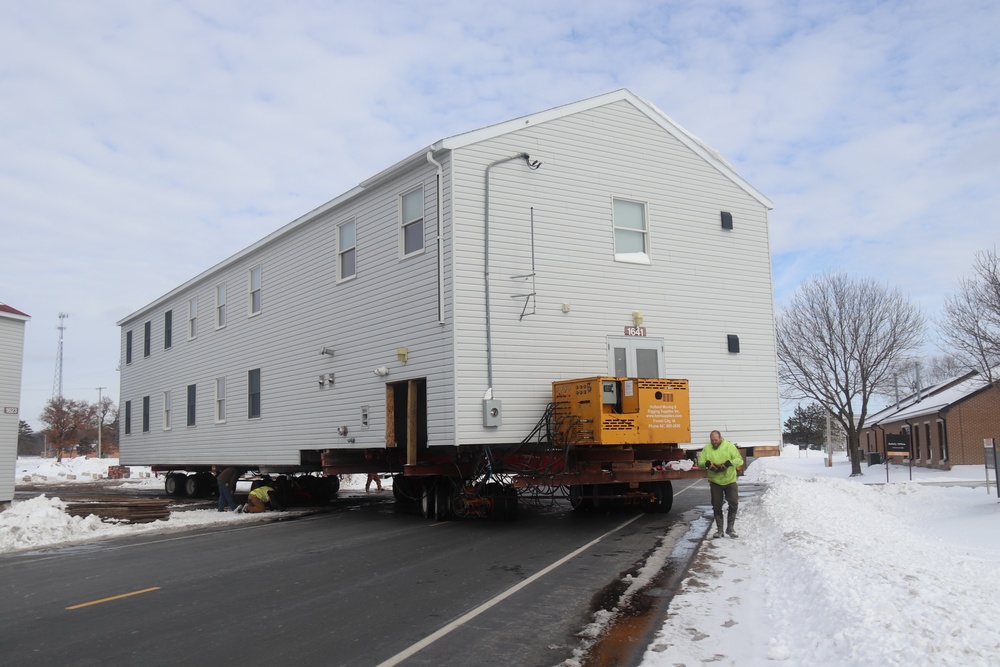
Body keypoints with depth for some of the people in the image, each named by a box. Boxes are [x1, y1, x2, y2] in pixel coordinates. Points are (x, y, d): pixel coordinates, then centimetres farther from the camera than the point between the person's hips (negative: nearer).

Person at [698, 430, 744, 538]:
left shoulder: (730, 446, -4)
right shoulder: (707, 449, 2)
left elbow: (739, 460, -9)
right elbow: (700, 462, 0)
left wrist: (728, 463, -27)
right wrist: (707, 463, -23)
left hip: (730, 481, -1)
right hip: (715, 482, 1)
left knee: (734, 504, -4)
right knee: (717, 506, 5)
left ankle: (730, 528, 10)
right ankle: (719, 530, 16)